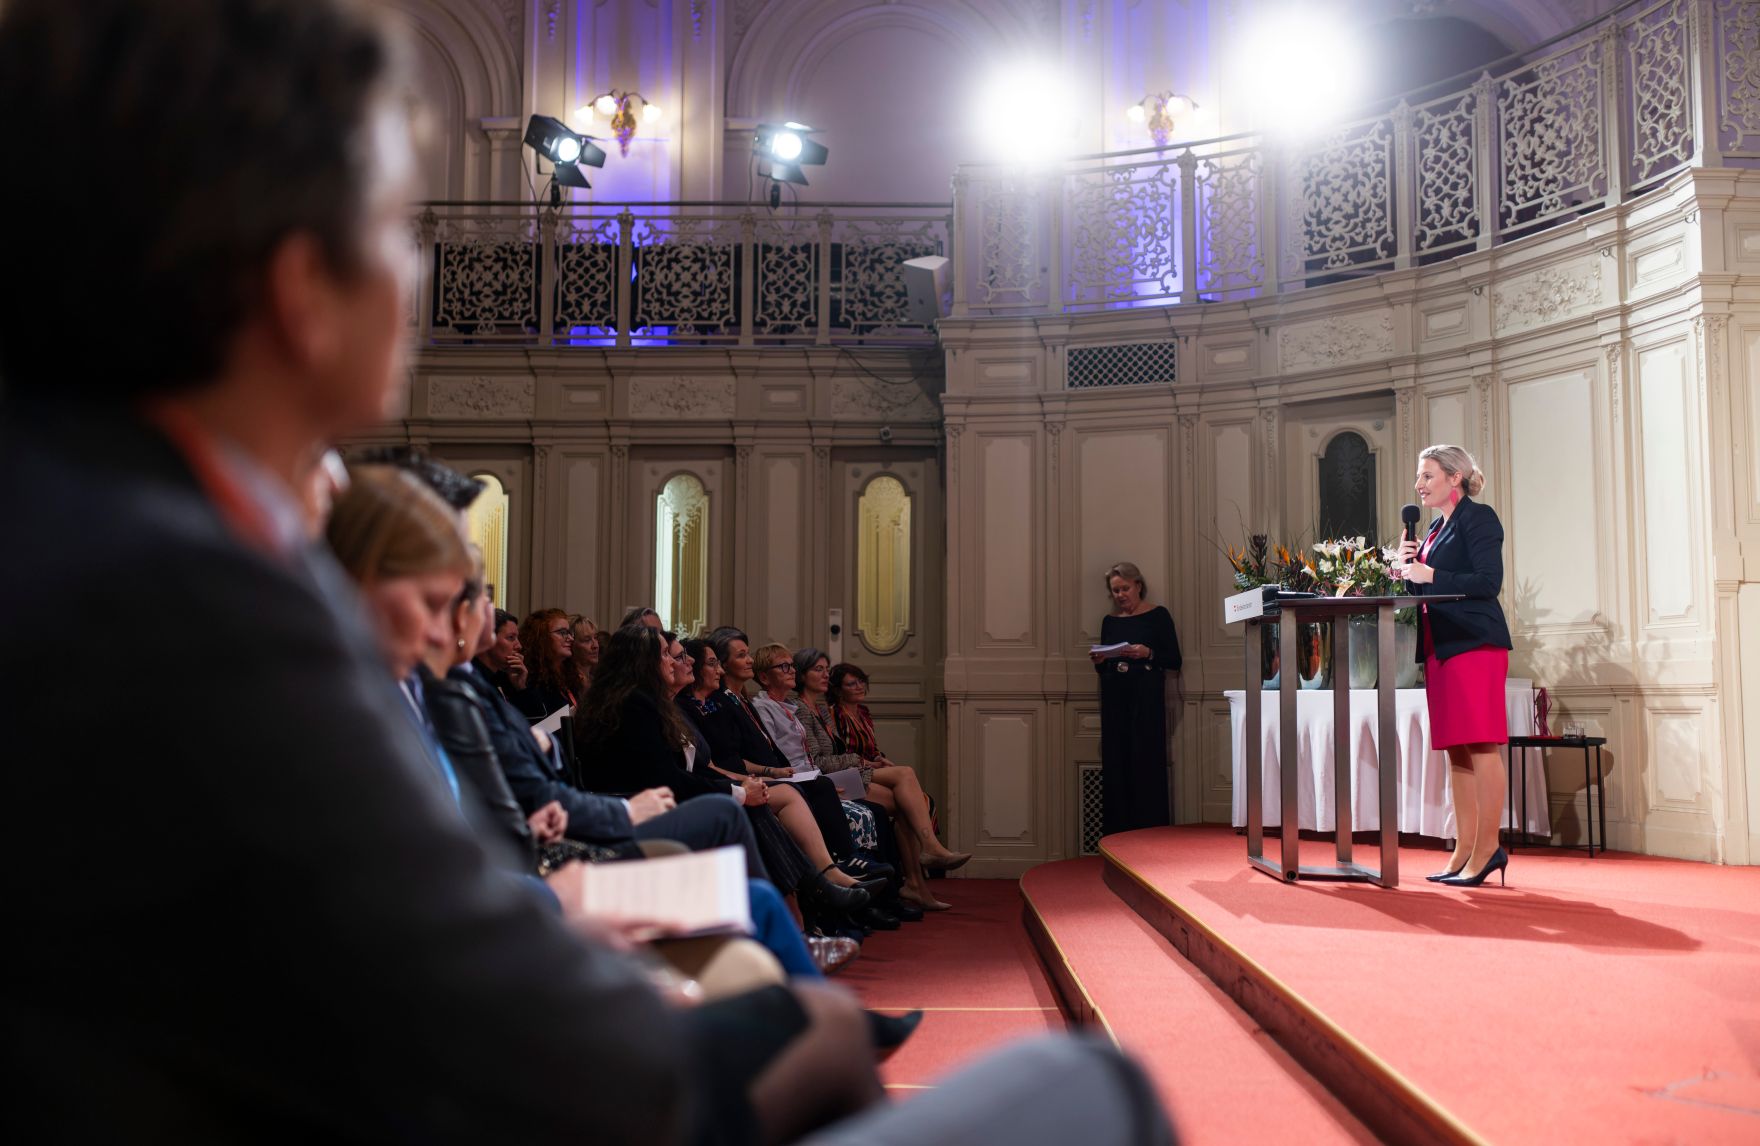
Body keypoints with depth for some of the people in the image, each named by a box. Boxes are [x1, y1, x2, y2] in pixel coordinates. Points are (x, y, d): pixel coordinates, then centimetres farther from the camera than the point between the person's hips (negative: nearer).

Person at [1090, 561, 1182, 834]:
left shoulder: (1158, 615, 1)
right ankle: (1118, 838, 7)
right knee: (1115, 769, 2)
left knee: (1147, 766, -7)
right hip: (1115, 702, 4)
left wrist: (1148, 654, -18)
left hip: (1146, 702, -4)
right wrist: (1099, 661, -3)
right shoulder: (1109, 621, 13)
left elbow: (1175, 661, -3)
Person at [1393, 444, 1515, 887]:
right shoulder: (1436, 529, 21)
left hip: (1474, 645, -9)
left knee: (1481, 746, -8)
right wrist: (1406, 570, 6)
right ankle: (1465, 850, 11)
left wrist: (1426, 575, -13)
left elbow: (1488, 581, -16)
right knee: (1456, 750, 8)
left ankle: (1487, 849, -5)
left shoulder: (1478, 517, -4)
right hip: (1441, 647, 9)